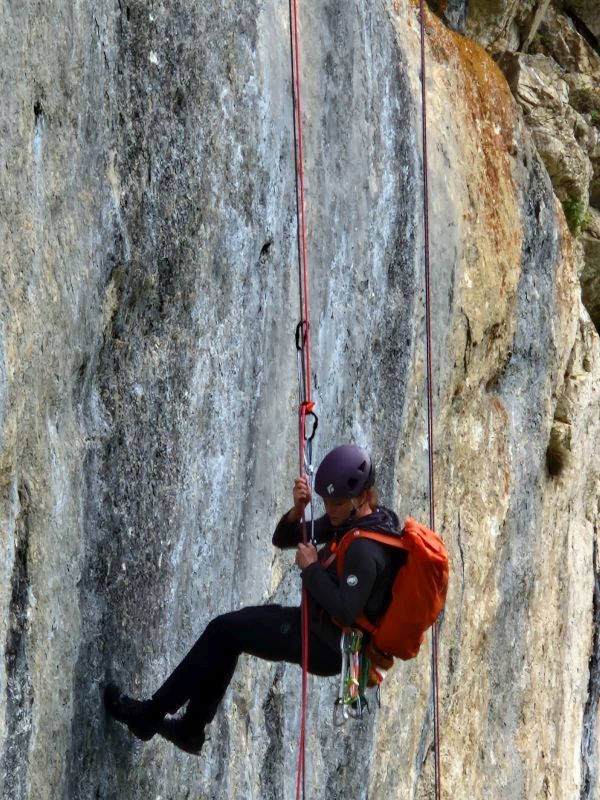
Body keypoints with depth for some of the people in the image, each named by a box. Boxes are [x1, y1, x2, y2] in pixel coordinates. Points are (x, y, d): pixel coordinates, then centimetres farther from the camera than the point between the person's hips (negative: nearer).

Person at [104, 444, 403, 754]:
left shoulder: (365, 549, -27)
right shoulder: (347, 519, 4)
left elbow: (344, 612, -35)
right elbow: (282, 540, 9)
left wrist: (311, 568, -23)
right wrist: (297, 511, -12)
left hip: (327, 646, -10)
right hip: (319, 624, 10)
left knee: (223, 631, -2)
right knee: (229, 630, 19)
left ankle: (150, 714, 8)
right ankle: (190, 729, 23)